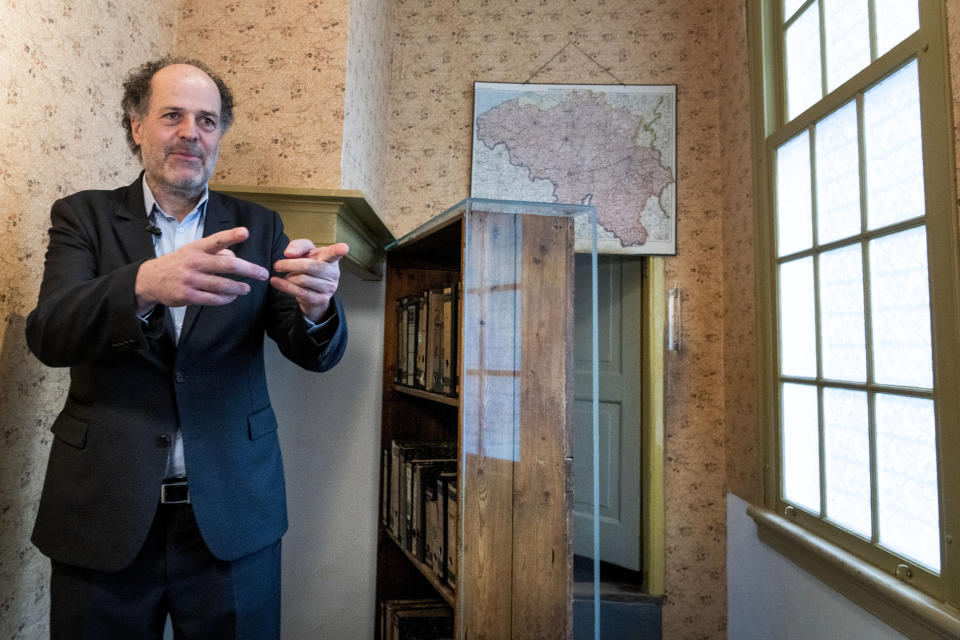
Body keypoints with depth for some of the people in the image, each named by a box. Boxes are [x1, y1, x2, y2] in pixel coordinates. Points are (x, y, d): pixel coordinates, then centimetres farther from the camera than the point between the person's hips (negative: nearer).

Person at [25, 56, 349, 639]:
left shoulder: (258, 228, 4)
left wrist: (317, 303, -27)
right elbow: (48, 335, -12)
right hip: (102, 514, 0)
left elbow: (317, 353, -3)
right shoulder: (84, 216, 4)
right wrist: (146, 284, -33)